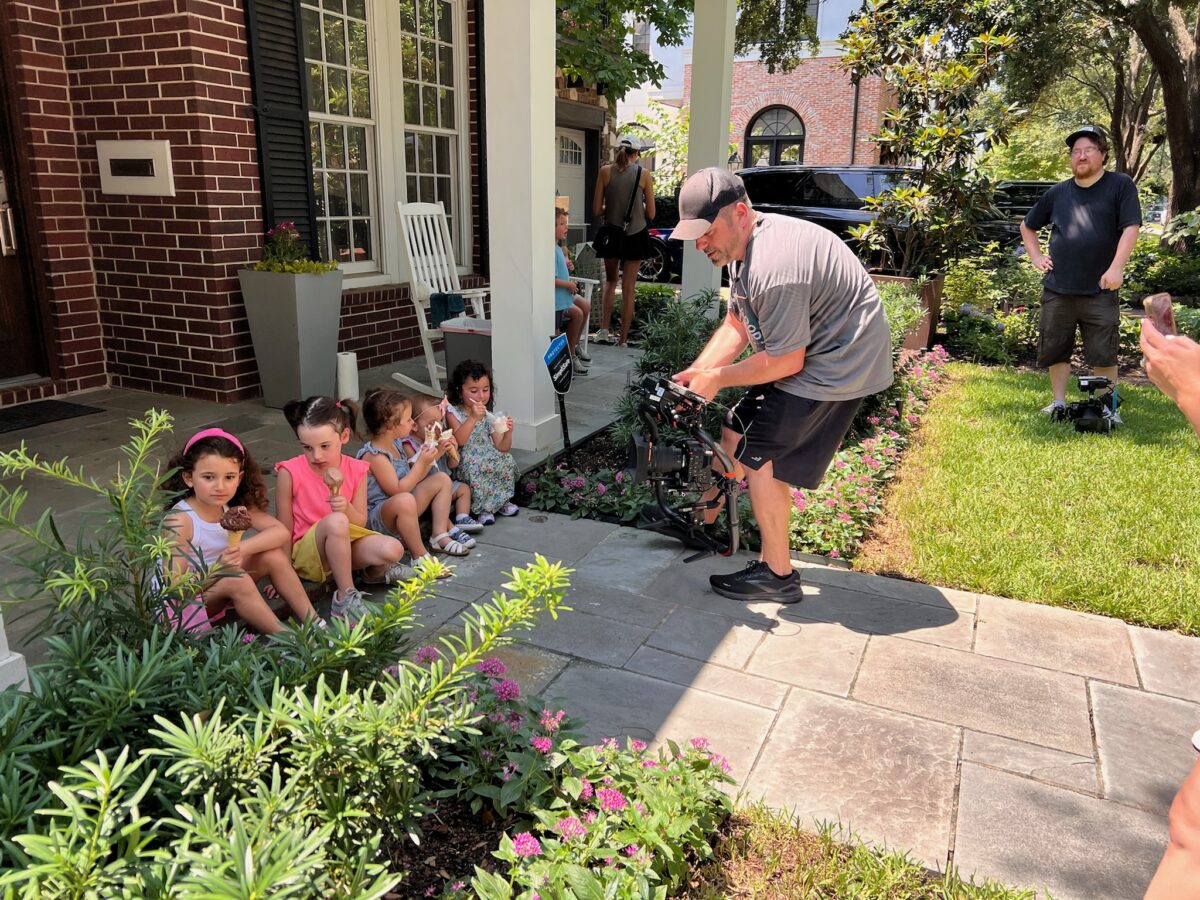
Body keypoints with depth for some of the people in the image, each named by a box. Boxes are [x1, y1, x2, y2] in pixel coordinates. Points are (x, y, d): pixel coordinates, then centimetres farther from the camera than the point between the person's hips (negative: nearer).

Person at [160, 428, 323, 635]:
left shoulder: (235, 507, -6)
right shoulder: (180, 520, -24)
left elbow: (281, 532, -16)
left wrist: (240, 550, -29)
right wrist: (216, 569, -42)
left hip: (220, 588, 6)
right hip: (179, 603, -6)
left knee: (274, 555, -10)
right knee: (236, 579, -32)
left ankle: (313, 623, -7)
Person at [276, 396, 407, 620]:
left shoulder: (357, 470, -5)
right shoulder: (290, 473, -14)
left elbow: (360, 523, -2)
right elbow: (285, 529, -8)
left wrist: (347, 508, -24)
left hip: (346, 547, 4)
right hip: (305, 553, -4)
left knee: (392, 550, -26)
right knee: (335, 521, -38)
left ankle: (376, 572, 12)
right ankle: (346, 595, -25)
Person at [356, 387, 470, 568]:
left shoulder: (395, 444, 8)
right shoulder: (374, 455, -21)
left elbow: (413, 478, 14)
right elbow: (398, 490, -25)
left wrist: (434, 455, 6)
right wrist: (421, 463, -20)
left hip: (400, 511, 10)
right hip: (376, 518, -10)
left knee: (442, 479, 10)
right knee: (404, 500, -43)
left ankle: (440, 535, 3)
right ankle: (420, 556, -28)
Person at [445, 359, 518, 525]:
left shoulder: (489, 417, 7)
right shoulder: (453, 413, -5)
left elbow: (501, 447, 3)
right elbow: (459, 440, -21)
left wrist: (508, 432, -17)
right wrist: (473, 417, -30)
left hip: (489, 459, 4)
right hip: (466, 462, -4)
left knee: (507, 460, -22)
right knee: (474, 468, -36)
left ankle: (501, 500, -2)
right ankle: (482, 508, -17)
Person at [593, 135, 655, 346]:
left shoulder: (606, 171, -3)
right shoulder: (644, 174, -5)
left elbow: (596, 209, -5)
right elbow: (651, 213, -3)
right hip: (635, 234, -1)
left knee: (610, 281, 20)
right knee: (628, 289, 6)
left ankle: (603, 330, 6)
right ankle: (623, 339, 8)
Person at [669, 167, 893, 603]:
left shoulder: (773, 269, -30)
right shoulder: (744, 245, 3)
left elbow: (785, 362, -24)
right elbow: (736, 326, 8)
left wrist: (717, 379, -13)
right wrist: (695, 373, -4)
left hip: (837, 366, -10)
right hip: (809, 354, 10)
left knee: (760, 455, -8)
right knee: (736, 431, 13)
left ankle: (777, 575, 5)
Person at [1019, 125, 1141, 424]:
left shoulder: (1120, 185, 1)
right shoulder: (1057, 193, 11)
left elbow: (1131, 227, -7)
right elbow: (1027, 226, 25)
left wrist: (1116, 268, -16)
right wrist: (1036, 256, 12)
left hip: (1100, 291, -3)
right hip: (1057, 290, 3)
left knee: (1104, 354, -2)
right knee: (1055, 351, 8)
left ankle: (1107, 407, 11)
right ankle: (1059, 403, 21)